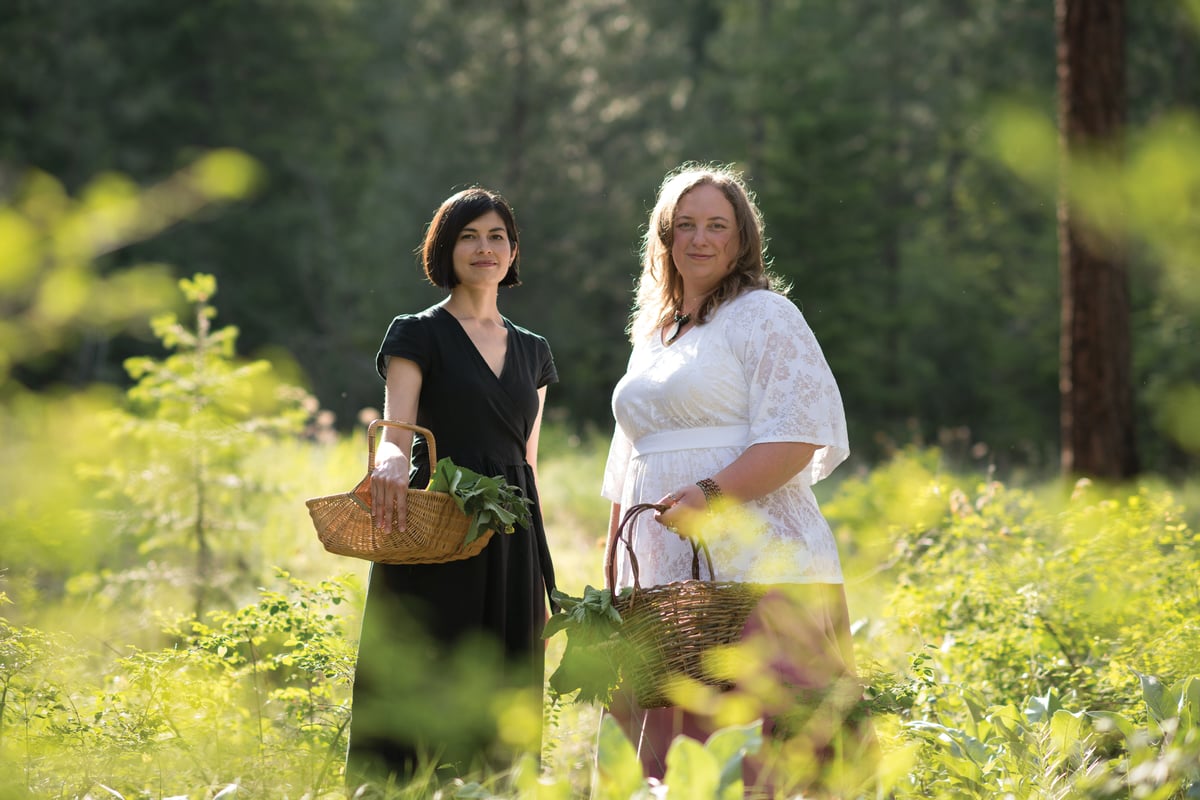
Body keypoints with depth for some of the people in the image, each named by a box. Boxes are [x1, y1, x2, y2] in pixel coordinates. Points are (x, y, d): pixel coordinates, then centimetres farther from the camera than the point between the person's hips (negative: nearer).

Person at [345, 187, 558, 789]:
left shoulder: (532, 351, 16)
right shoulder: (417, 335, 1)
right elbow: (396, 433, -12)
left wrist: (539, 575, 16)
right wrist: (391, 461, -36)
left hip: (512, 549, 5)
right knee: (423, 703, -7)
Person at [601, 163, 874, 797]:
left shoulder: (763, 315, 0)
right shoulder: (652, 331, 23)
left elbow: (800, 433, -11)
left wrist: (711, 495, -21)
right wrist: (612, 556, 21)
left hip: (753, 567, -7)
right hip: (665, 576, 7)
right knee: (672, 745, 1)